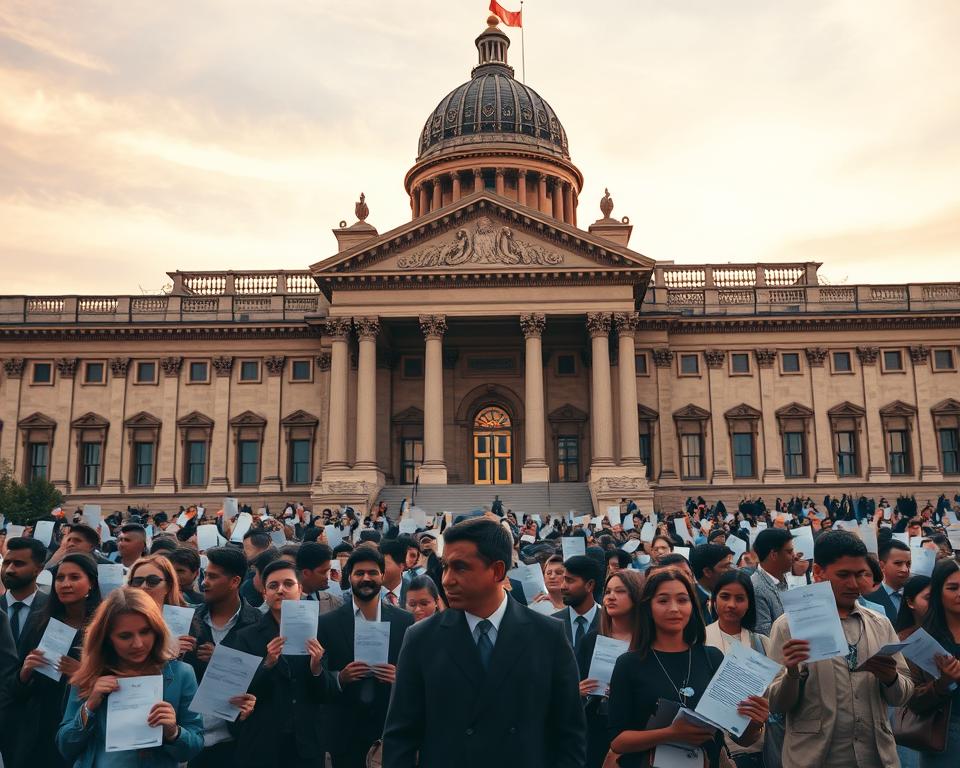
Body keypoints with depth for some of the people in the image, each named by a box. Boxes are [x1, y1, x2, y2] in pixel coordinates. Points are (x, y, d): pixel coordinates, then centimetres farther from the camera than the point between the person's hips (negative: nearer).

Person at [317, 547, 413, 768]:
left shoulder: (405, 621, 1)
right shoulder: (327, 623, -1)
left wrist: (400, 677, -15)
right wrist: (340, 678, -19)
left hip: (391, 725, 1)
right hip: (344, 728, 0)